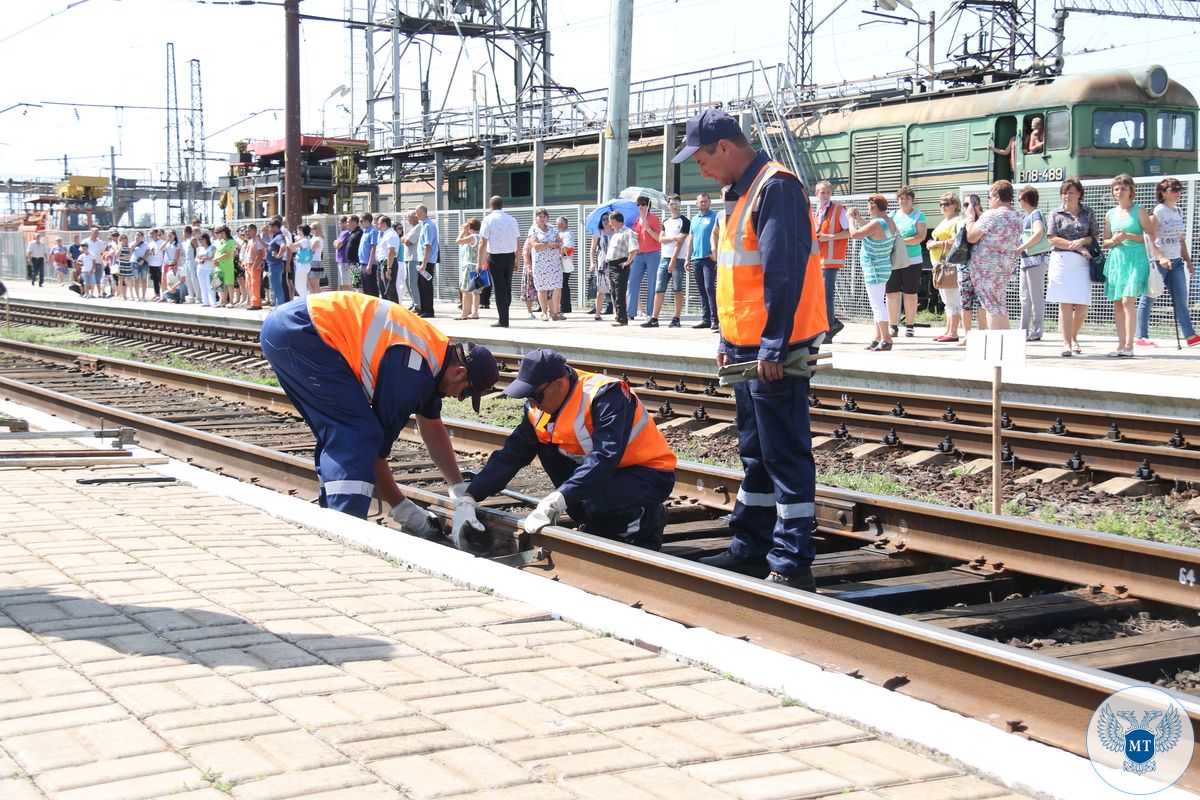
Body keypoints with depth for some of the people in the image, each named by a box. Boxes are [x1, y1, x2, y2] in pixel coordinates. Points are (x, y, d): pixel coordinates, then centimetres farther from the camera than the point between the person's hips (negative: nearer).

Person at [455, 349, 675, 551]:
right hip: (602, 473, 8)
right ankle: (595, 526, 1)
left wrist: (554, 503, -47)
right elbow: (511, 455, -5)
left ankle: (648, 518, -1)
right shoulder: (539, 408, -6)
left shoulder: (606, 395, -29)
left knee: (597, 503, -36)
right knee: (545, 446, -10)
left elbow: (604, 458, -40)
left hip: (650, 475, -7)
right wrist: (468, 499, -16)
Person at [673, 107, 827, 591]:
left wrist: (773, 348, -22)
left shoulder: (775, 188, -15)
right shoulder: (740, 193, 17)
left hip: (774, 353, -10)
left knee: (784, 454, -6)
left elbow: (784, 274, -21)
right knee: (754, 452, 17)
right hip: (747, 348, 10)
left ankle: (792, 565, -3)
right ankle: (752, 546, 27)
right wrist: (729, 341, 19)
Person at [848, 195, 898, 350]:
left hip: (874, 270, -10)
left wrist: (851, 219, -1)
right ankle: (878, 338, 20)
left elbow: (854, 234, -17)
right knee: (878, 304, 15)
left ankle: (886, 339, -12)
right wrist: (859, 219, 24)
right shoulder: (890, 222, 8)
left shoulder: (877, 224, -22)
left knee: (877, 304, -9)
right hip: (884, 268, 10)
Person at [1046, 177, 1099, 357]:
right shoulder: (1056, 213, 6)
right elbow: (1052, 239, -2)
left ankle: (1073, 338, 23)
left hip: (1082, 262, 2)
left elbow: (1095, 236, 11)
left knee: (1082, 306, -1)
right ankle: (1066, 344, -7)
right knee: (1065, 304, -8)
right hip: (1061, 261, -2)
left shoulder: (1088, 213, 11)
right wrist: (1076, 246, -9)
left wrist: (1082, 241, -9)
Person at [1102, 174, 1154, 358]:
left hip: (1135, 258, -5)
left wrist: (1128, 236, -14)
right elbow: (1105, 241, 18)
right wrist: (1114, 240, -5)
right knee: (1117, 303, 3)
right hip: (1116, 258, 5)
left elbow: (1151, 236, -3)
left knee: (1128, 301, -14)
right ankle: (1121, 344, 9)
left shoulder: (1139, 211, 1)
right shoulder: (1110, 214, 14)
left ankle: (1129, 345, -13)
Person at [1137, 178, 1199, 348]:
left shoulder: (1178, 212, 13)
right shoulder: (1159, 211, -9)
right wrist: (1160, 257, -24)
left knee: (1181, 300, 2)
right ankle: (1141, 337, 6)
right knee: (1148, 299, 1)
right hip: (1159, 262, -7)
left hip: (1176, 262, 7)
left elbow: (1181, 240, 19)